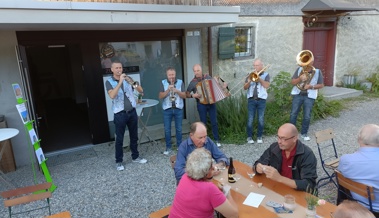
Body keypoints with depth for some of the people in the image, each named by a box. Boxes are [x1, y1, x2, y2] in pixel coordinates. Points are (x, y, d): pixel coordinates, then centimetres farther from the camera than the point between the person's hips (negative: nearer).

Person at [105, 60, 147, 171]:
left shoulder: (127, 79, 6)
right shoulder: (109, 82, -3)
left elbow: (141, 91, 0)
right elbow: (112, 95, -22)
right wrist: (120, 82, -24)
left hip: (132, 112, 4)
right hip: (120, 114, -3)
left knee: (134, 136, 14)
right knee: (119, 139, 4)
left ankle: (135, 156, 29)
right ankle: (119, 161, 17)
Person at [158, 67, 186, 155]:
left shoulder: (180, 82, 2)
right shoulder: (163, 83, 1)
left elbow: (184, 96, -3)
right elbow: (160, 96, -6)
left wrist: (177, 91, -19)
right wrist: (168, 90, -19)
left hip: (178, 109, 0)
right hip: (167, 109, 0)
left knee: (179, 129, 8)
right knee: (167, 129, 4)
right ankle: (168, 148, 17)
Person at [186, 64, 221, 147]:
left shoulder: (208, 77, 1)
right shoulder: (193, 82, -5)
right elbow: (186, 94, -1)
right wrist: (193, 95, -18)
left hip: (211, 102, 2)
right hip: (201, 104, -1)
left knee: (214, 122, 4)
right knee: (203, 123, 8)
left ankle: (217, 140, 15)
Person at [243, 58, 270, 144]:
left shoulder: (266, 74, 7)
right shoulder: (251, 75, 12)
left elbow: (267, 85, -10)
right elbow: (245, 87, 4)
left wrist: (258, 77, -14)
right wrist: (249, 81, -15)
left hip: (261, 100, -1)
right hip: (251, 100, 1)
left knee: (261, 120, 2)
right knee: (250, 119, 0)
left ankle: (259, 136, 15)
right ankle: (249, 137, 10)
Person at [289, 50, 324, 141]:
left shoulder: (317, 72, -2)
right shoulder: (299, 69, 1)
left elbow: (321, 85, 0)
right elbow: (292, 82, -2)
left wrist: (311, 86, -16)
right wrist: (300, 79, -21)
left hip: (309, 96, -1)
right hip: (298, 95, 1)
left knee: (307, 117, 3)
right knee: (293, 114, 2)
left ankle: (304, 133, 18)